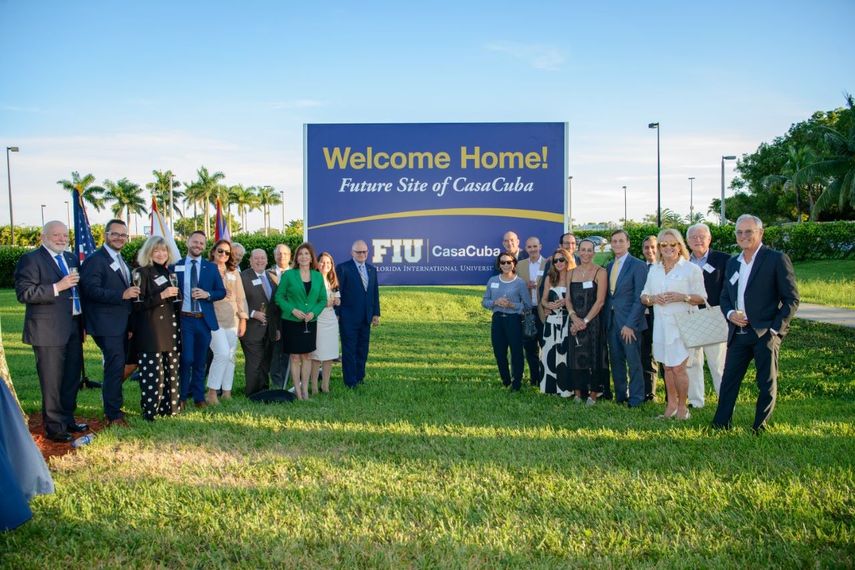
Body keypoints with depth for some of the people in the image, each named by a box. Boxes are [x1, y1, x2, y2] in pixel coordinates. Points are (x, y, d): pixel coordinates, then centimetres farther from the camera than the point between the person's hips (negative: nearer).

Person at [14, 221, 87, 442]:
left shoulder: (70, 259, 16)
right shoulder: (31, 260, -8)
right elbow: (24, 293, -17)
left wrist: (82, 323, 18)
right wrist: (57, 287, -24)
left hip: (73, 328, 8)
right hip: (49, 331, -8)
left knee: (72, 378, 15)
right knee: (52, 382, -1)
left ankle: (67, 420, 29)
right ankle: (54, 428, 9)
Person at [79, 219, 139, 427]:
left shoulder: (121, 262, 18)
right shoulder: (95, 260, -11)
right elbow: (91, 290, -22)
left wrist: (132, 292, 9)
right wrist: (122, 294, -28)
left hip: (121, 324, 9)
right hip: (107, 324, -9)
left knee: (118, 366, 17)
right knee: (115, 366, -9)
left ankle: (113, 407, 30)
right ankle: (113, 415, -1)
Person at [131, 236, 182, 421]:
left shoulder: (169, 273, 15)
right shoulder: (142, 273, -6)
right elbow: (137, 304, -13)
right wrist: (161, 296, -19)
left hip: (170, 328, 7)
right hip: (150, 330, -7)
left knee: (171, 370, 7)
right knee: (153, 372, -8)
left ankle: (168, 406, 16)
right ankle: (150, 410, 0)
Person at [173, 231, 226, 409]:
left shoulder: (211, 267, 8)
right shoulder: (176, 267, 4)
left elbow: (222, 292, 8)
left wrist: (207, 294, -12)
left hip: (204, 320, 2)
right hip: (184, 319, -2)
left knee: (200, 361, 9)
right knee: (186, 359, -6)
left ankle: (199, 397, 18)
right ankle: (182, 396, 10)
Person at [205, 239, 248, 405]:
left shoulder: (234, 272, 14)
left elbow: (240, 297, 13)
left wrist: (243, 319, 9)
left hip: (232, 320, 5)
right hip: (214, 319, -5)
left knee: (230, 356, 5)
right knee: (222, 353, -17)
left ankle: (227, 393, 14)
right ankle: (212, 392, -6)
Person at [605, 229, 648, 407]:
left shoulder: (638, 265, -7)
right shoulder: (609, 266, 13)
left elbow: (640, 298, -11)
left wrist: (630, 324, -16)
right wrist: (606, 319, 4)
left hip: (628, 321, -6)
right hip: (611, 321, 6)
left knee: (634, 362, 1)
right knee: (616, 360, 10)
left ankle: (636, 399, 12)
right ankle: (620, 395, 21)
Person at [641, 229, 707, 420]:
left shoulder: (691, 269, -2)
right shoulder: (654, 270, 13)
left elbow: (701, 297, -4)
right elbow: (644, 296, 15)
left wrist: (682, 297, -20)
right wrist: (653, 299, -7)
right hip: (661, 324, 5)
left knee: (678, 368, -6)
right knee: (667, 367, 10)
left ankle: (682, 407, 8)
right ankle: (671, 405, 20)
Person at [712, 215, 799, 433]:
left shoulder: (777, 259, -5)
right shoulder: (732, 263, 14)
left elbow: (791, 299, -6)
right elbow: (725, 296, 21)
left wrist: (776, 329, -13)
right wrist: (730, 314, 0)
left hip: (765, 333, -5)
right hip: (738, 333, 5)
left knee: (767, 383, 4)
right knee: (729, 379, 6)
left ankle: (760, 428, 15)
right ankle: (720, 423, 14)